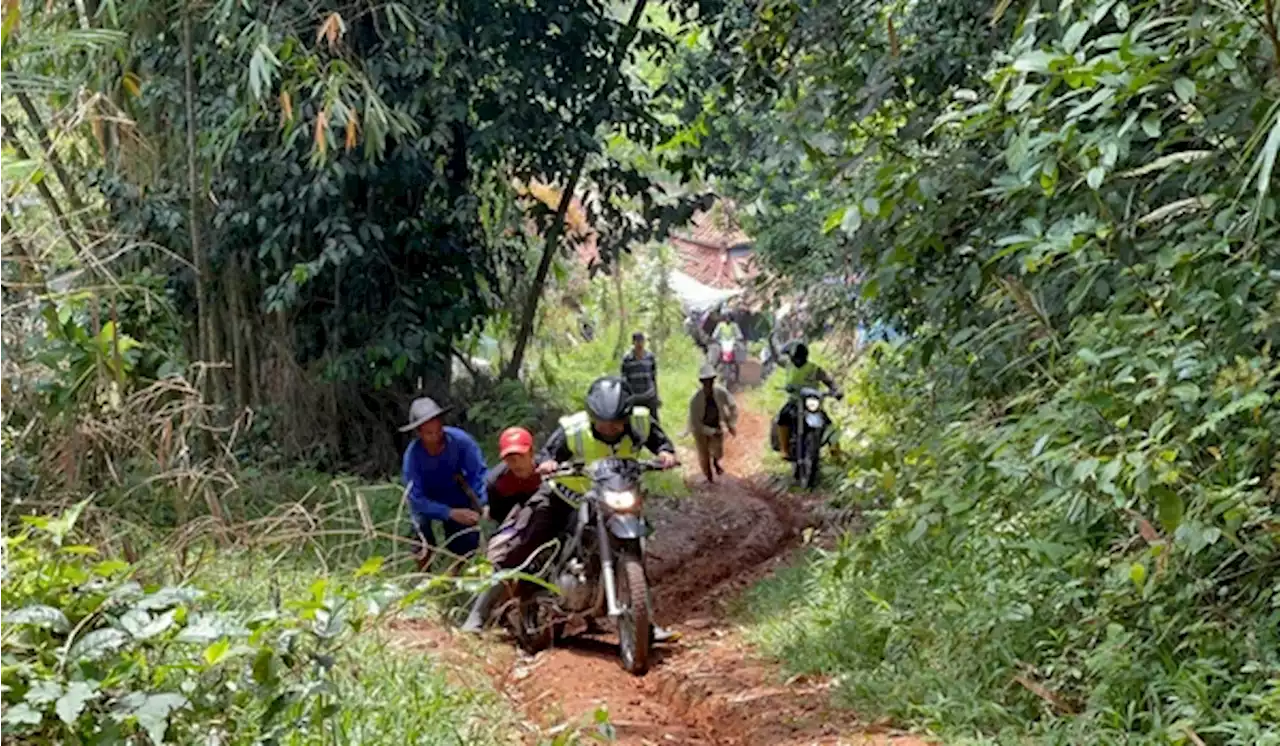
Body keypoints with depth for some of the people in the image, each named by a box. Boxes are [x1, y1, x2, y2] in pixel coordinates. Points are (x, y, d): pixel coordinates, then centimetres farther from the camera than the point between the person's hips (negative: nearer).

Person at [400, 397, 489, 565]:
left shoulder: (460, 440, -29)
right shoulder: (412, 456, -31)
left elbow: (479, 472, -23)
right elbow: (417, 499, -30)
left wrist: (484, 504, -39)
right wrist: (451, 513, -40)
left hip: (457, 499, 1)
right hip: (427, 502, -1)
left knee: (467, 545, -7)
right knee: (420, 520, -28)